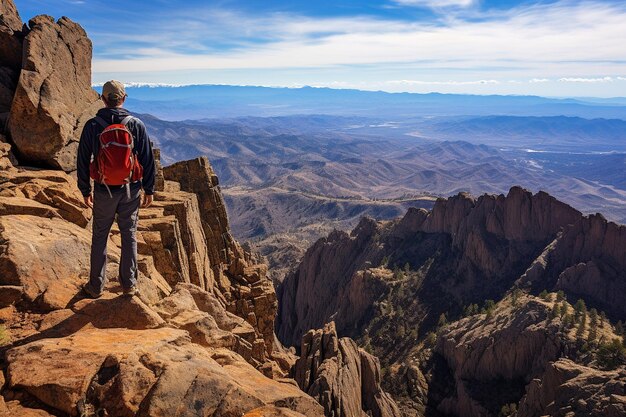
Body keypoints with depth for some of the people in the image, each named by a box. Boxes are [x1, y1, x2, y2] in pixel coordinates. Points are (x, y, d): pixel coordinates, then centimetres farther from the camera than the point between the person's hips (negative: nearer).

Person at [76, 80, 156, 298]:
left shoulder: (91, 126, -6)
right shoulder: (137, 125, -7)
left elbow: (83, 161, -1)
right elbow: (147, 160, -4)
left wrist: (85, 191, 10)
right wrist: (149, 190, 6)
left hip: (104, 191, 0)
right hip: (130, 190, 0)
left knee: (99, 237, 13)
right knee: (129, 235, 12)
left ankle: (96, 286, 22)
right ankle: (129, 284, 19)